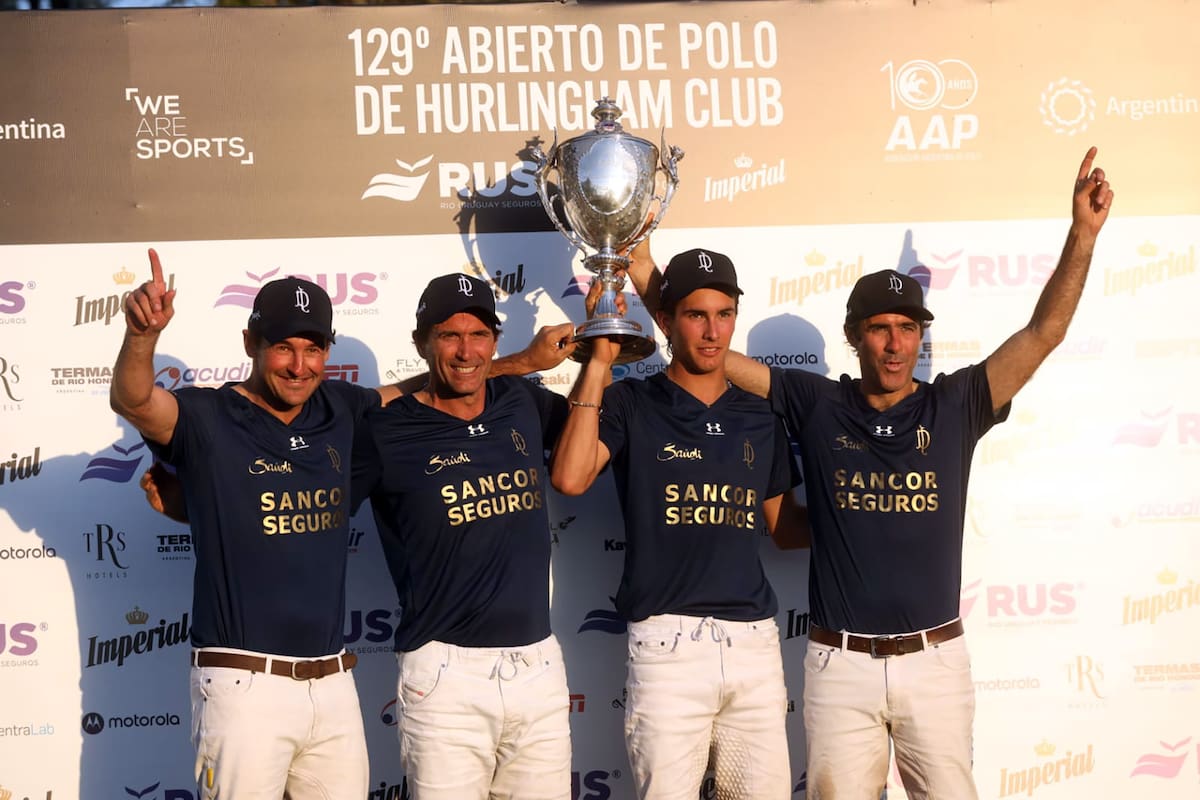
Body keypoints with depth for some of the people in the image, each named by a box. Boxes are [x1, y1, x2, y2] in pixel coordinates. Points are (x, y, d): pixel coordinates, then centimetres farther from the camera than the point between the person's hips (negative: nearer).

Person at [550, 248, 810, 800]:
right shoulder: (631, 405, 1)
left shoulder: (759, 418, 14)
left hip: (755, 642, 4)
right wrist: (600, 361, -12)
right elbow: (570, 477, -17)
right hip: (667, 644, -4)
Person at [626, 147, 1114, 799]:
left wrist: (1083, 231, -10)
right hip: (840, 665, -1)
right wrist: (645, 270, -7)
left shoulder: (954, 406, 1)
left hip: (935, 660, 1)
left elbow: (1044, 331, -3)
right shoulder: (816, 404, 0)